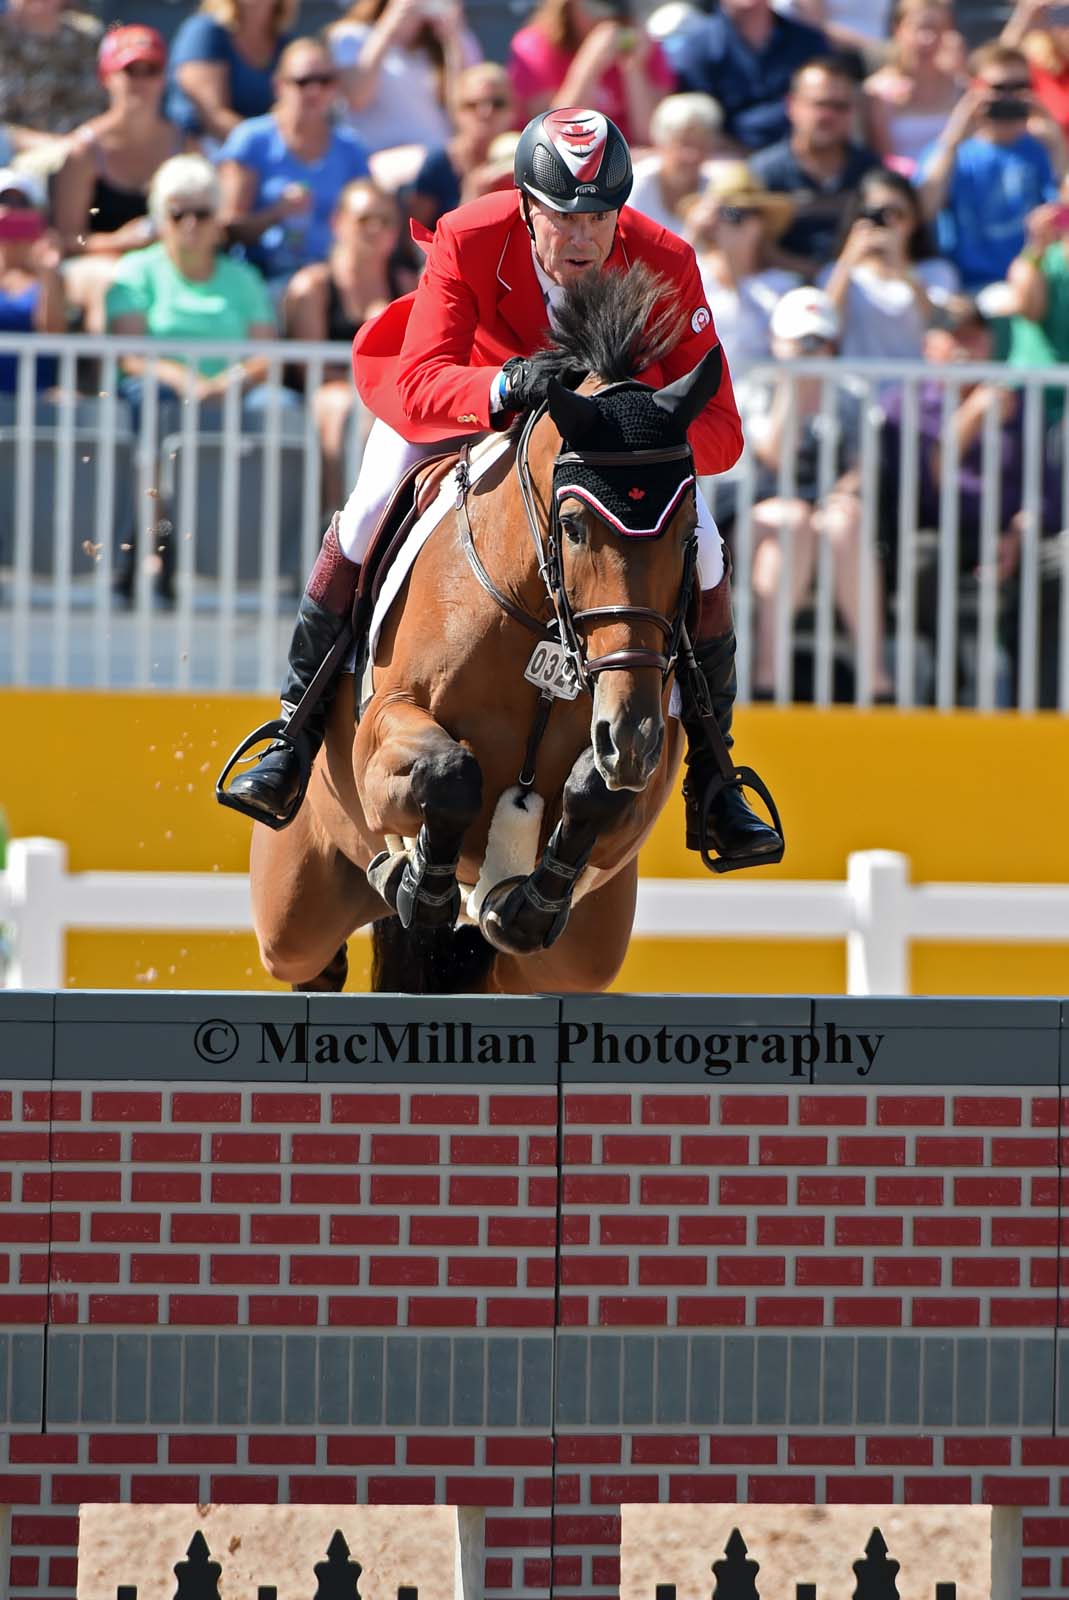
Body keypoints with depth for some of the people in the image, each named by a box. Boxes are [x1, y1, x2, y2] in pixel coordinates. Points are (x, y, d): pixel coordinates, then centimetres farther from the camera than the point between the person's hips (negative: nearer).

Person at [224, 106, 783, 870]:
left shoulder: (665, 264, -33)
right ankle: (297, 730, -4)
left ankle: (710, 776, 4)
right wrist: (506, 386, -61)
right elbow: (415, 385, -42)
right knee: (368, 515, -21)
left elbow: (721, 432, -33)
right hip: (474, 393, -1)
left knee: (700, 551, -15)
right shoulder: (469, 241, -35)